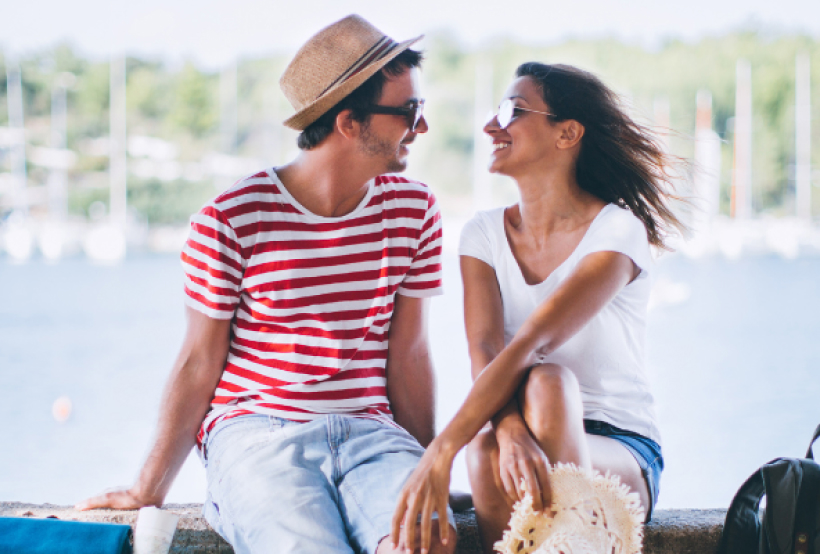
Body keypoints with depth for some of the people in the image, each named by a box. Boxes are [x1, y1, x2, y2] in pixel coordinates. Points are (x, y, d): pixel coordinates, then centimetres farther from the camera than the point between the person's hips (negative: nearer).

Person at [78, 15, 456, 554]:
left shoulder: (414, 210, 9)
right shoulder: (230, 220, -4)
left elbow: (408, 356, 12)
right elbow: (198, 365, 2)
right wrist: (149, 491, 5)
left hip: (371, 431, 3)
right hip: (257, 429, -3)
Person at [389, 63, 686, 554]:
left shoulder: (617, 232, -10)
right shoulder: (484, 234, 6)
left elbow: (530, 344, -24)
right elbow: (484, 353, -10)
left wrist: (440, 453, -36)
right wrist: (511, 431, -34)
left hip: (621, 455, -3)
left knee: (547, 384, -36)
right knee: (486, 454, -34)